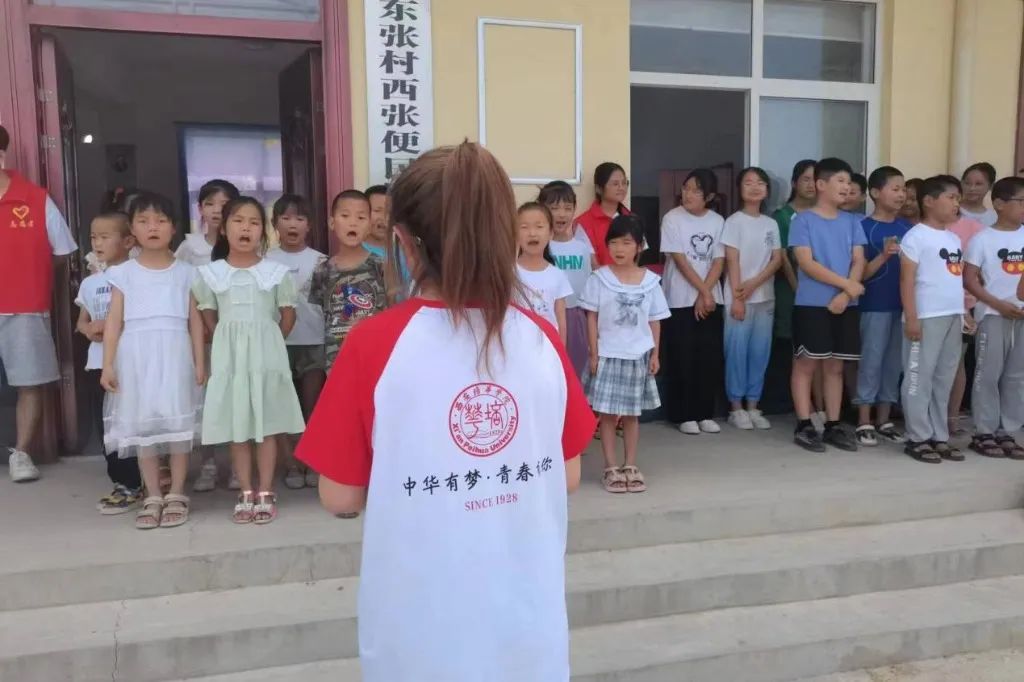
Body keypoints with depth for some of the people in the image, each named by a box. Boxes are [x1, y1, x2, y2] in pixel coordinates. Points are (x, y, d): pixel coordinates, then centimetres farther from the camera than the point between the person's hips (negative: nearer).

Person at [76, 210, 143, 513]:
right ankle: (122, 481, 21)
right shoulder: (89, 282, 13)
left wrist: (112, 325, -18)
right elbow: (81, 321, 19)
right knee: (107, 423, 10)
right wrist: (89, 329, -2)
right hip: (99, 362, 7)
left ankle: (131, 485, 7)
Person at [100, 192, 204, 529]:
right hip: (137, 358, 1)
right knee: (142, 425, 4)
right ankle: (153, 497, 15)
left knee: (178, 424, 2)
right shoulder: (123, 273, 5)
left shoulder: (185, 272, 6)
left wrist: (200, 362, 1)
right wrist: (108, 365, -3)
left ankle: (176, 495, 12)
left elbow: (195, 321, 6)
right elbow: (114, 321, 3)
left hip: (174, 355, 0)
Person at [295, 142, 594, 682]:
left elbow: (339, 497, -9)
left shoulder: (373, 345, -16)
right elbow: (569, 477, 2)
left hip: (422, 629, -2)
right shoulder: (543, 341, -7)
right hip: (529, 622, 2)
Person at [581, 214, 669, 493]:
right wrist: (594, 354, -7)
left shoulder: (650, 280, 1)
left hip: (638, 356, 2)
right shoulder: (599, 278, -5)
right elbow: (592, 318, -3)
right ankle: (611, 468, 11)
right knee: (608, 414, 2)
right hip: (608, 356, -2)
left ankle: (630, 466, 21)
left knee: (631, 414, 11)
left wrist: (655, 354, 3)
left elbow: (655, 321, 6)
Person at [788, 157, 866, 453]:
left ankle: (833, 425, 17)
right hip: (811, 304, -5)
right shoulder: (803, 220, -4)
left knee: (835, 365, 10)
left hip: (844, 305, 5)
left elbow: (859, 261, 4)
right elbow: (807, 263, -12)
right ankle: (804, 426, 7)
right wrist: (846, 283, -13)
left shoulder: (851, 222, 10)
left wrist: (844, 296, -11)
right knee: (806, 363, 1)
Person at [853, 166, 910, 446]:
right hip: (875, 306, -6)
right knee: (871, 362, -1)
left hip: (902, 305, 6)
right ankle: (864, 422, 8)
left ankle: (884, 420, 21)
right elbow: (861, 273, -9)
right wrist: (884, 256, -24)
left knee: (894, 363, 11)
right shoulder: (865, 227, -7)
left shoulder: (906, 228, 10)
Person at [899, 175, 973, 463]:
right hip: (927, 318, -8)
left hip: (952, 317, 8)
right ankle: (918, 438, 5)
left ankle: (939, 437, 18)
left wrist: (963, 313, 16)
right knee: (920, 378, -2)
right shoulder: (917, 236, -7)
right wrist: (911, 318, -17)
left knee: (943, 380, 11)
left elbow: (957, 280, 21)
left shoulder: (954, 238, 17)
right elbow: (907, 280, -11)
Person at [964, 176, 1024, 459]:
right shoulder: (983, 239, -5)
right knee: (989, 373, -1)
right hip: (993, 315, -5)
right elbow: (969, 280, -8)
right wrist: (999, 304, -15)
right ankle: (984, 432, 6)